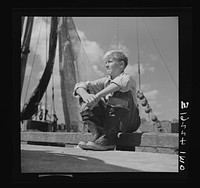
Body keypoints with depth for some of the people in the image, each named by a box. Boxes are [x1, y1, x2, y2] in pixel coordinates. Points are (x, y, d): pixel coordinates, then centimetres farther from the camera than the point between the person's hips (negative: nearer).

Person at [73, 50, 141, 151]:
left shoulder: (129, 78, -5)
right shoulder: (105, 81, 9)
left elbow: (122, 82, -32)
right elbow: (80, 85, -2)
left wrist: (98, 95, -40)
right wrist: (85, 95, -26)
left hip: (128, 121, -5)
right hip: (108, 120, 5)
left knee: (120, 93, -28)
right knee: (87, 99, -4)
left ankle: (109, 139, -30)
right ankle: (97, 134, -17)